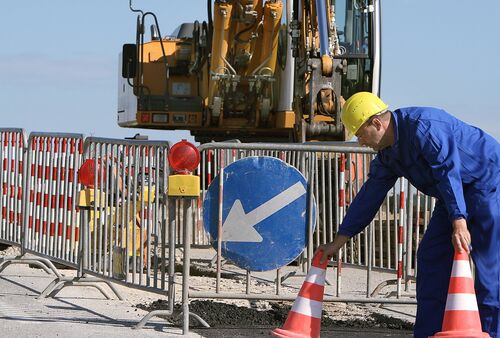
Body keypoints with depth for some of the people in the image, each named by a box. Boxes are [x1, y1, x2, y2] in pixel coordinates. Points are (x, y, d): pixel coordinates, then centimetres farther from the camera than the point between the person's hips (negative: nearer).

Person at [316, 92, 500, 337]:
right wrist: (339, 241, 14)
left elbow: (449, 172, -31)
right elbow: (369, 196, 12)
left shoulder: (423, 127, -25)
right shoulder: (387, 154, 5)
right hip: (457, 193, 10)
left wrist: (459, 223, -39)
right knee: (431, 257, 5)